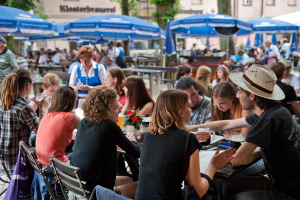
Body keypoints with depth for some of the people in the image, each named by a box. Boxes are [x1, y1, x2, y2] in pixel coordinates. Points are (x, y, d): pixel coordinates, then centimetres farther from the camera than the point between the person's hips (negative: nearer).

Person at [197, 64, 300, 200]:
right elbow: (228, 124, 16)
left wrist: (258, 152, -2)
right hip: (279, 182, 8)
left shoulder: (270, 119, -27)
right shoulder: (266, 113, 3)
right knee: (226, 185, 11)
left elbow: (236, 160, -22)